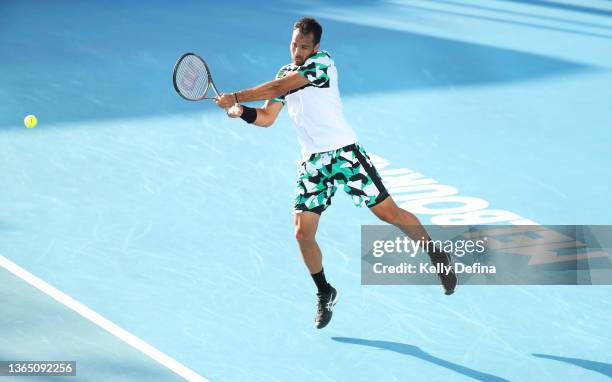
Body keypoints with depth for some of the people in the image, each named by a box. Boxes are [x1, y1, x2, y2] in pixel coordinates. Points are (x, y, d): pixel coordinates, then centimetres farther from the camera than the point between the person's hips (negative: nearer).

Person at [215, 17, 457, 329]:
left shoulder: (323, 63, -10)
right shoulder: (285, 73, 13)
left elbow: (279, 87, -19)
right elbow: (267, 117, 15)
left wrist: (235, 97, -16)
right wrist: (241, 111, -5)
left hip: (344, 153, -6)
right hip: (311, 163, 6)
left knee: (389, 213, -4)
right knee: (303, 232, -4)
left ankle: (437, 256, 18)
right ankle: (324, 293, 17)